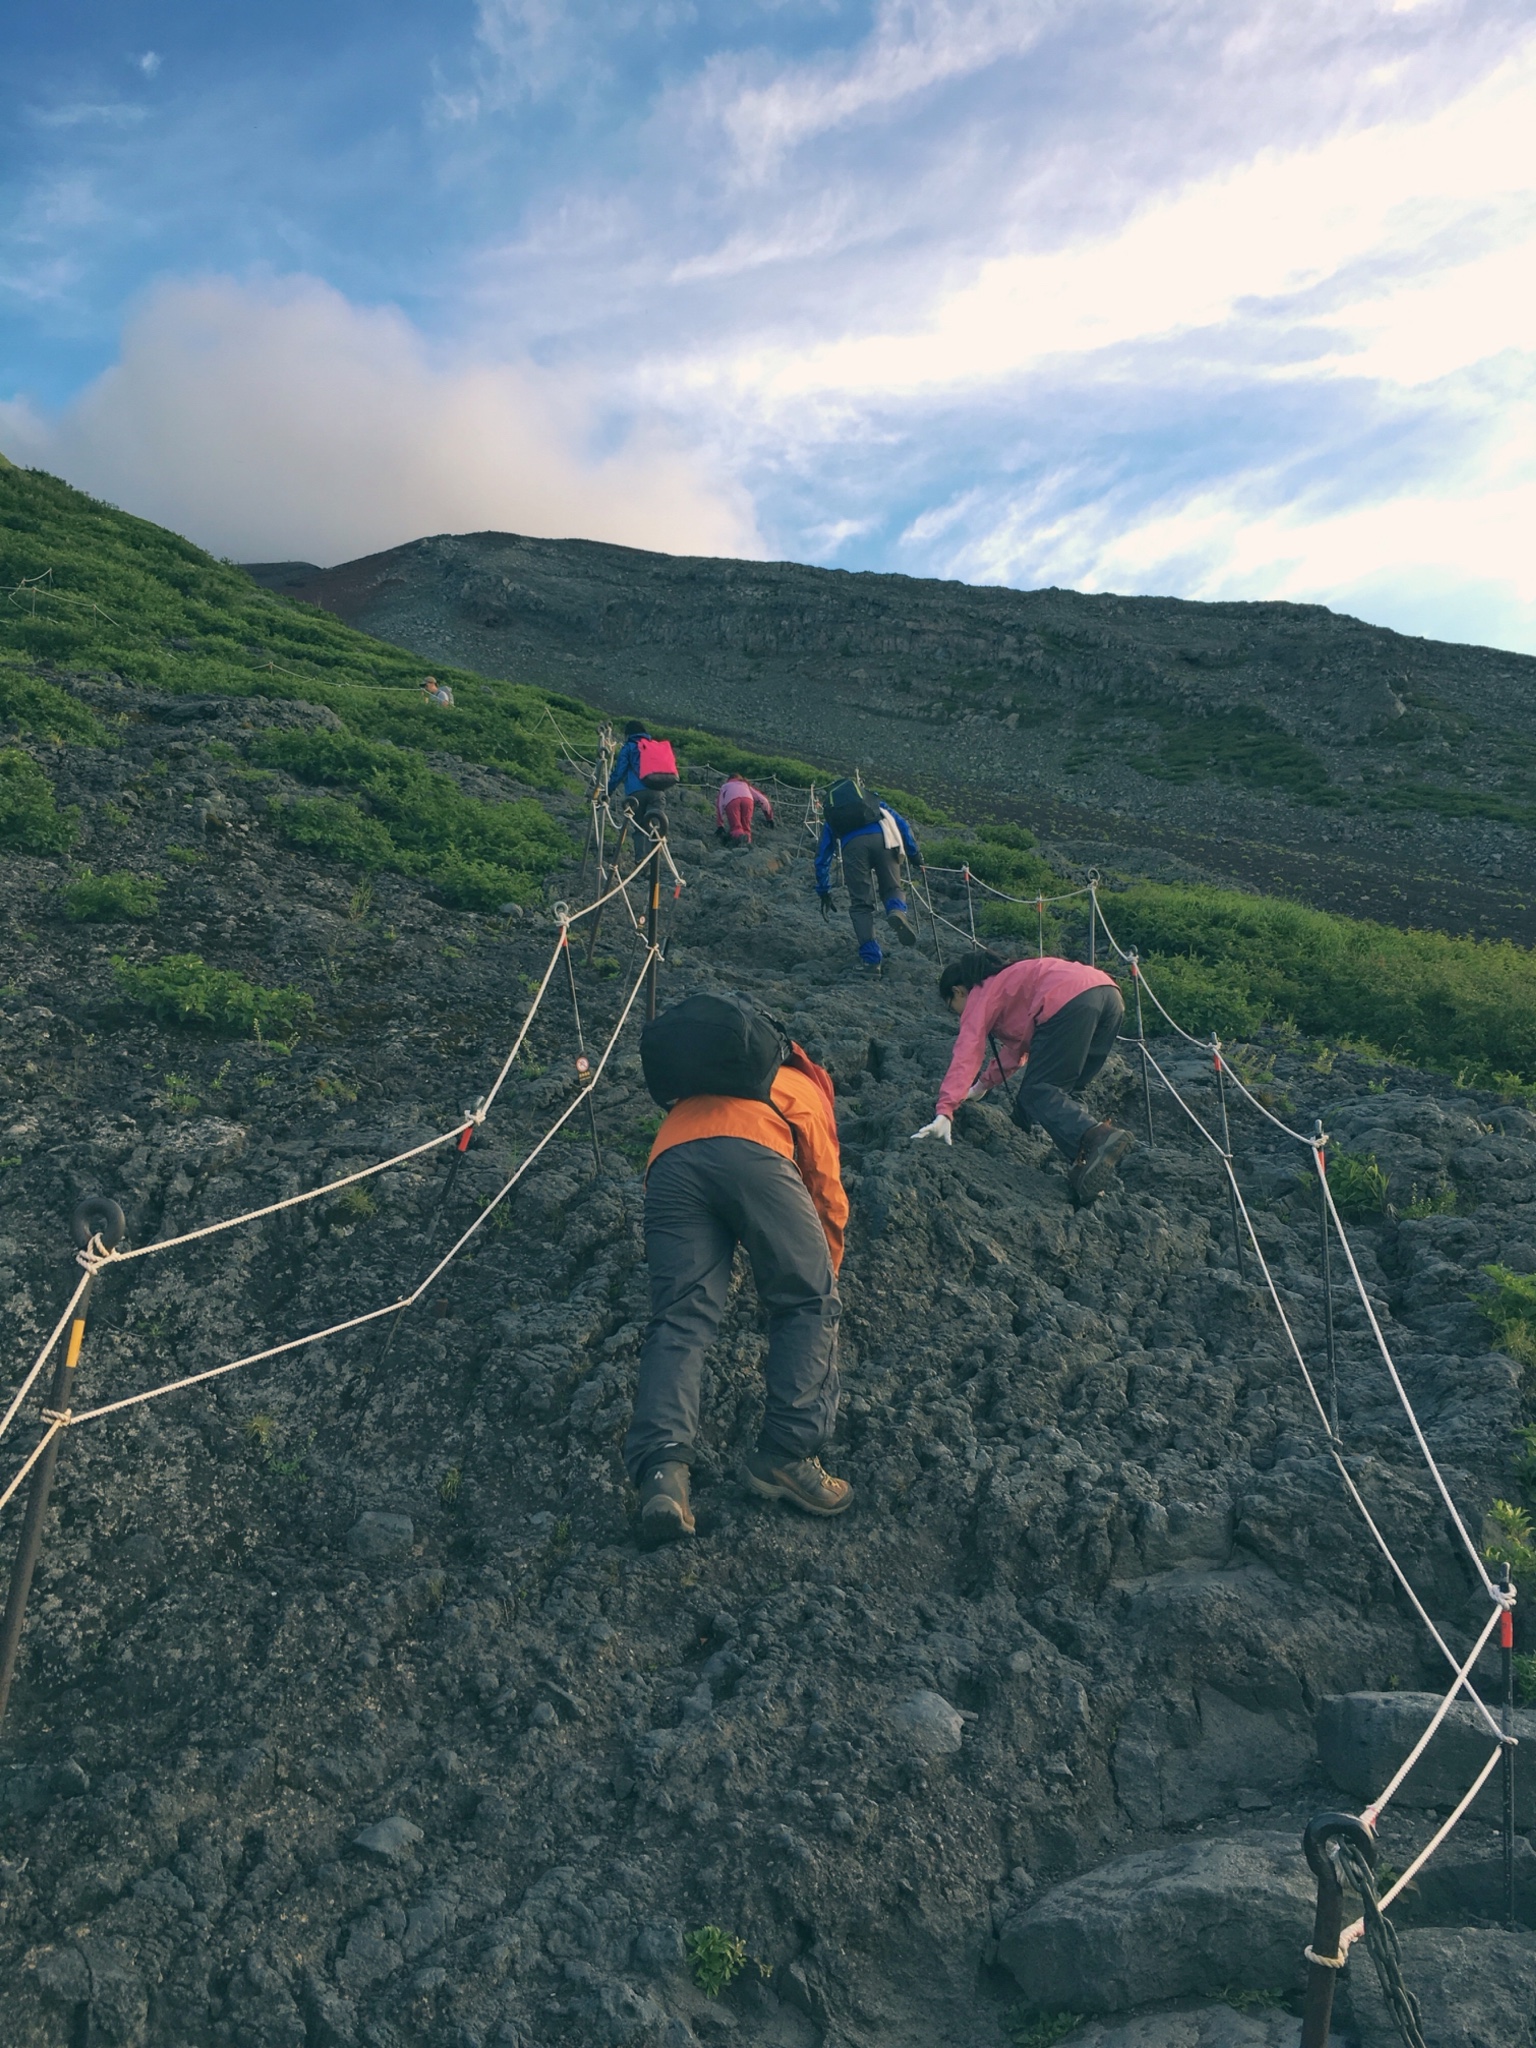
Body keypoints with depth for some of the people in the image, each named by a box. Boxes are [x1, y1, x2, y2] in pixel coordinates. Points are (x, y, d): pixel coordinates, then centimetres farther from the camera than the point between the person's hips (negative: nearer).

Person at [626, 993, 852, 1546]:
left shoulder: (693, 1099, 47)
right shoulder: (804, 1085, 35)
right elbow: (827, 1192, 31)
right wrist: (825, 1269, 44)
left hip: (669, 1164, 4)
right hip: (752, 1155, -4)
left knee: (680, 1318, -3)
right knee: (809, 1305, 4)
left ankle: (661, 1469, -24)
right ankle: (786, 1454, -11)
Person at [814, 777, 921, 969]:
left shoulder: (830, 818, 38)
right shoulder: (873, 800, 39)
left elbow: (822, 858, 36)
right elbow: (901, 823, 24)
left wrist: (824, 893, 40)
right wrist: (913, 853, 23)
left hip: (852, 844, 0)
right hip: (881, 838, 0)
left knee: (860, 904, 7)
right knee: (892, 888, 17)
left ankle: (871, 959, -5)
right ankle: (898, 911, -19)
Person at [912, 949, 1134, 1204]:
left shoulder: (980, 996, 14)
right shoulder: (1007, 983, 38)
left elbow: (966, 1055, 0)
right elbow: (1016, 1045, 46)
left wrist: (944, 1112, -8)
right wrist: (983, 1085, 51)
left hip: (1069, 1001, -9)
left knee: (1036, 1093, -10)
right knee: (1062, 1091, 16)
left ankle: (1099, 1138, -35)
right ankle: (1086, 1165, 0)